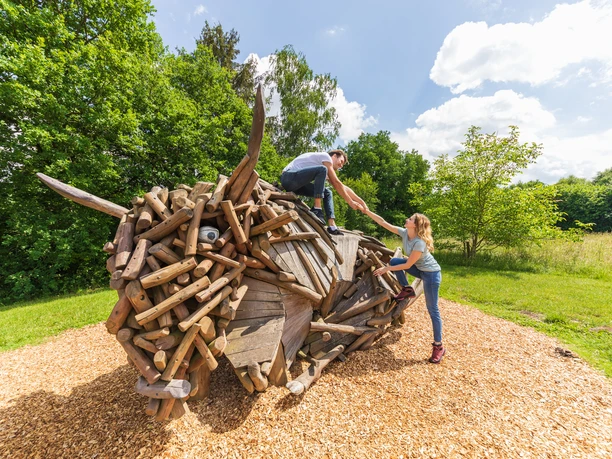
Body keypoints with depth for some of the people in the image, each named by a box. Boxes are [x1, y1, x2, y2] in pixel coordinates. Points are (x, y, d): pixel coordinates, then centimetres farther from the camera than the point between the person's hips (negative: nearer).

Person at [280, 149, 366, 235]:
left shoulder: (328, 170, 22)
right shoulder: (325, 156, -4)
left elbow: (343, 187, 16)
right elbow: (336, 183, -11)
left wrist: (361, 201, 11)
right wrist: (350, 202, -9)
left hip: (296, 184, 9)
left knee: (327, 193, 7)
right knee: (322, 170, -24)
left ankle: (332, 226, -6)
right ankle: (317, 209, -23)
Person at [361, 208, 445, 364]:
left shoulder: (419, 243, -31)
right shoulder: (404, 233, -10)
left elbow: (407, 265, -25)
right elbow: (383, 222, -9)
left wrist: (386, 269, -21)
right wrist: (368, 212, -12)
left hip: (431, 274, -8)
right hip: (420, 269, 8)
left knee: (432, 309, -2)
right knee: (393, 261, -7)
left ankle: (439, 346, 13)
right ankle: (407, 290, 9)